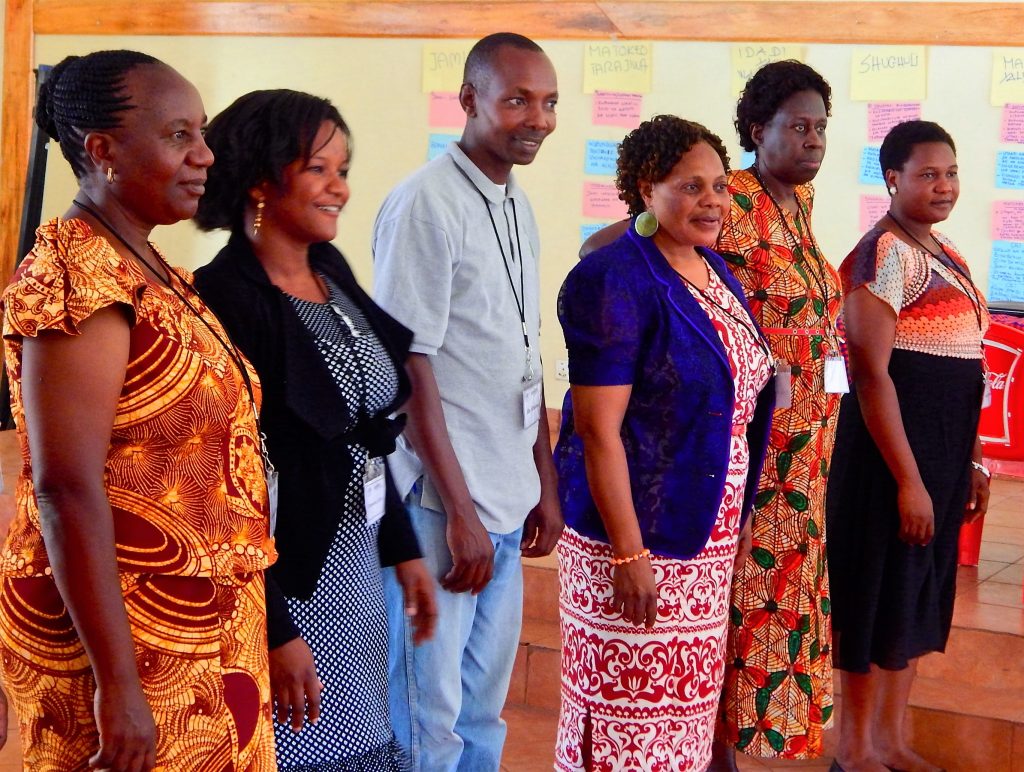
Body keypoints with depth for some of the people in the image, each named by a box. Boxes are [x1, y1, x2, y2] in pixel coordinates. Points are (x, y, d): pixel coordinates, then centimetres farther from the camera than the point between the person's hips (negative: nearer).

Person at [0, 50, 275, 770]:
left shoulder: (152, 270, 10)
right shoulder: (79, 277, -18)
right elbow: (67, 492, -23)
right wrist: (117, 683, -23)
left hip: (200, 627, 9)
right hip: (125, 633, -9)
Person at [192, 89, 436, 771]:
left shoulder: (332, 271, 6)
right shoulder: (224, 298, -18)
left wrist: (403, 548, 16)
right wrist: (273, 630, -20)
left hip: (357, 572, 8)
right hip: (281, 583, -8)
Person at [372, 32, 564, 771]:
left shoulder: (520, 207, 12)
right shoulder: (426, 203, -12)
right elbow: (409, 367, -15)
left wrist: (547, 482, 15)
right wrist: (459, 509, -16)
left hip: (509, 500, 8)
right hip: (443, 503, -7)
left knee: (484, 709, 14)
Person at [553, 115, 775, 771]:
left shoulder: (716, 274, 9)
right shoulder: (617, 281, -16)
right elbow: (598, 428, -19)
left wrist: (737, 516, 14)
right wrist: (628, 552, -21)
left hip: (709, 532, 8)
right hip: (637, 525, -8)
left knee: (687, 698, 17)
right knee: (627, 702, 2)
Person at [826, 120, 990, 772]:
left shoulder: (947, 256, 14)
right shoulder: (886, 254, -14)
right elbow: (871, 374, -19)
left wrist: (971, 460, 18)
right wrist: (909, 480, -20)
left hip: (944, 452, 9)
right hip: (891, 449, -9)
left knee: (921, 596, 14)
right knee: (880, 596, 0)